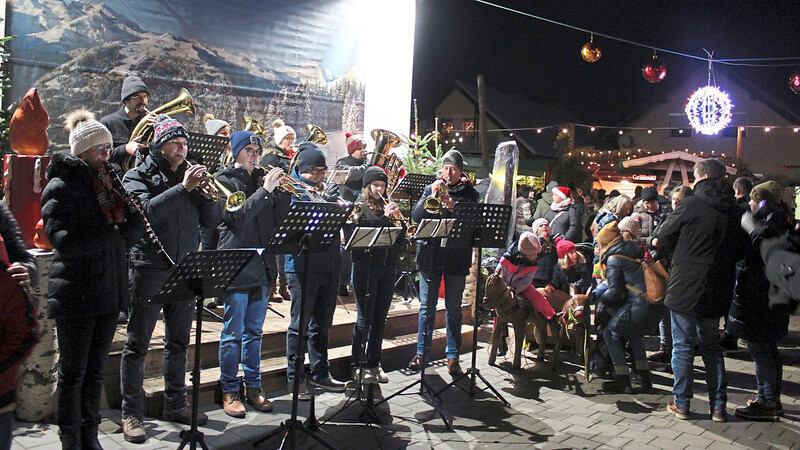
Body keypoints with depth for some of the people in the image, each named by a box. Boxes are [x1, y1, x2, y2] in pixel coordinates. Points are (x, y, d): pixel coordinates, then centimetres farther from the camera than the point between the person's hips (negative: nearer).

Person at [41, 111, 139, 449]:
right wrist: (115, 231, -19)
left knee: (96, 371, 14)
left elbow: (131, 229, 11)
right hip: (76, 292, -6)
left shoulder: (107, 182, 14)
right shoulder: (60, 187, -7)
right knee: (73, 374, 6)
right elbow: (66, 242, -19)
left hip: (108, 291, 6)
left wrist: (128, 220, -10)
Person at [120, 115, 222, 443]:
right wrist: (183, 188, -20)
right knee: (137, 343, 1)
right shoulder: (138, 176, 1)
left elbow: (212, 220, 7)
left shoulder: (189, 175, 13)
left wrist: (202, 190, -7)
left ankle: (176, 404, 25)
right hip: (150, 268, -5)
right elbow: (146, 212, -18)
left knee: (179, 341, 13)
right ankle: (131, 414, 9)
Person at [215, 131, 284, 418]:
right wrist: (265, 190, -18)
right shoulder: (225, 181, -2)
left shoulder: (261, 179, 14)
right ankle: (230, 391, 13)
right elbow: (238, 217, -17)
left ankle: (253, 387, 23)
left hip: (262, 267, 6)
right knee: (233, 333, 1)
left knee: (254, 332, 13)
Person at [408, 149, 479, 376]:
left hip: (456, 257, -1)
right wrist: (431, 197, -14)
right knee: (427, 306, 7)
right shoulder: (431, 188, 8)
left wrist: (452, 206, -21)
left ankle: (453, 356, 14)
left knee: (454, 308, 5)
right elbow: (416, 216, -1)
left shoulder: (468, 192, 4)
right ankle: (422, 351, 18)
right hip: (430, 254, 1)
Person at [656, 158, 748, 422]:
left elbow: (663, 238, -6)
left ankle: (681, 403, 12)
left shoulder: (690, 206, -14)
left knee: (682, 346, 6)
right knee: (711, 345, 17)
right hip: (716, 291, 5)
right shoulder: (734, 212, 2)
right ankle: (718, 405, 20)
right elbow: (741, 250, 12)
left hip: (685, 288, -5)